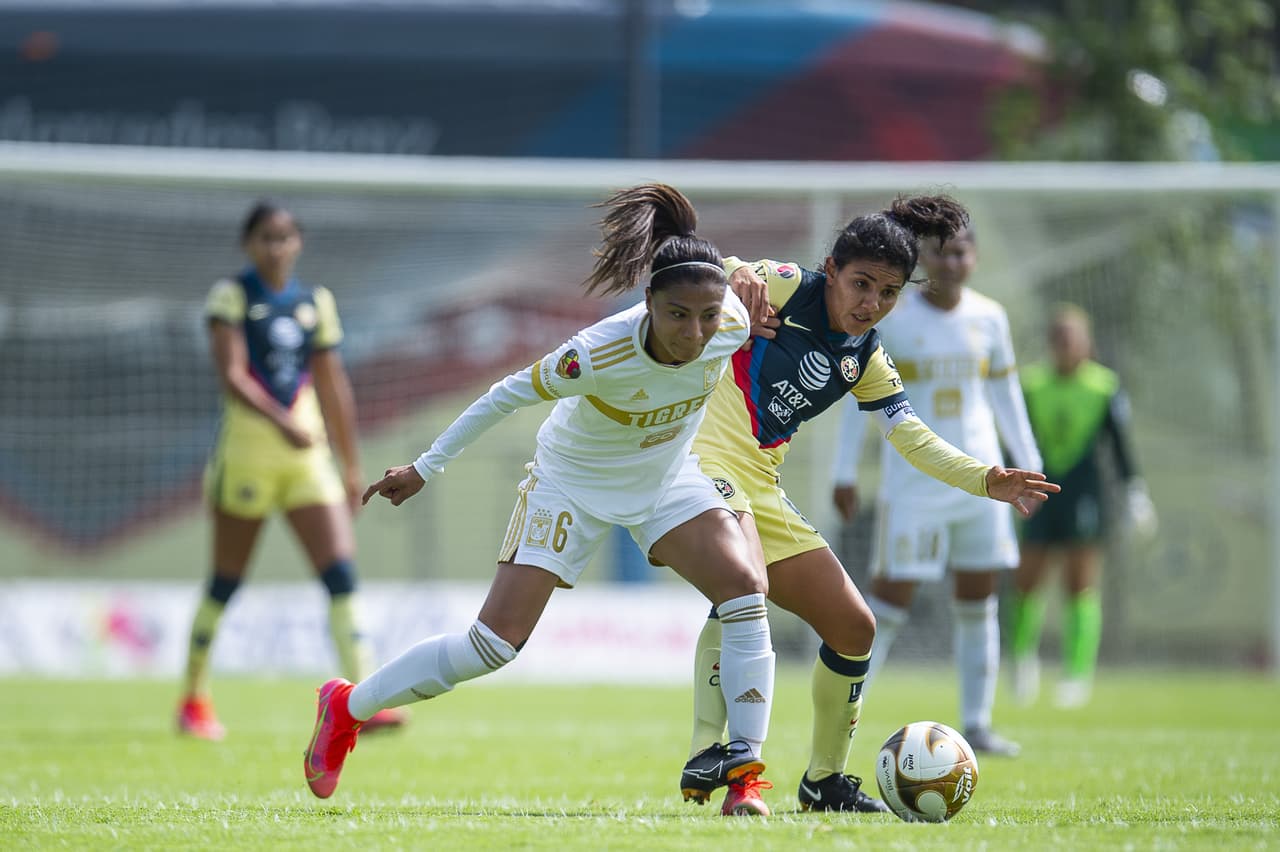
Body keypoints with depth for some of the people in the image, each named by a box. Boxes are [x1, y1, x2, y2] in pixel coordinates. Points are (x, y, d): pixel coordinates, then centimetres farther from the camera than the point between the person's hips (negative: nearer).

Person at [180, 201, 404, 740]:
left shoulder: (316, 302, 11)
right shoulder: (231, 296, -3)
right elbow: (230, 375, -16)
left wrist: (351, 466, 15)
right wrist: (281, 421, -30)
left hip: (308, 453, 4)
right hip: (247, 447, -4)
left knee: (341, 573, -10)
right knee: (226, 581, 6)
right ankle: (194, 700, 22)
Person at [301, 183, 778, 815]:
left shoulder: (732, 328, -26)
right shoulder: (599, 354, -37)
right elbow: (509, 395, -21)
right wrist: (426, 468, -12)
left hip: (666, 479, 4)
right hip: (572, 484, -4)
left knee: (745, 585, -20)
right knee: (495, 642, -9)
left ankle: (745, 769, -12)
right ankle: (347, 707, 13)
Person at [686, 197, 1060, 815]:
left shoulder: (867, 360, 13)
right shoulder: (788, 290, -7)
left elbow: (913, 439, 13)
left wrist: (985, 481, -2)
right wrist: (738, 275, -36)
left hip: (761, 487, 9)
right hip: (702, 457, -9)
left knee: (853, 628, 9)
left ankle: (824, 782, 25)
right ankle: (709, 756, -35)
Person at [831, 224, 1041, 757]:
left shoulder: (988, 319, 5)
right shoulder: (889, 320, -6)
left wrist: (1028, 464, 13)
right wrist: (845, 474, -3)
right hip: (912, 484, -4)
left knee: (979, 602, 4)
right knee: (892, 596, -7)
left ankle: (976, 724, 10)